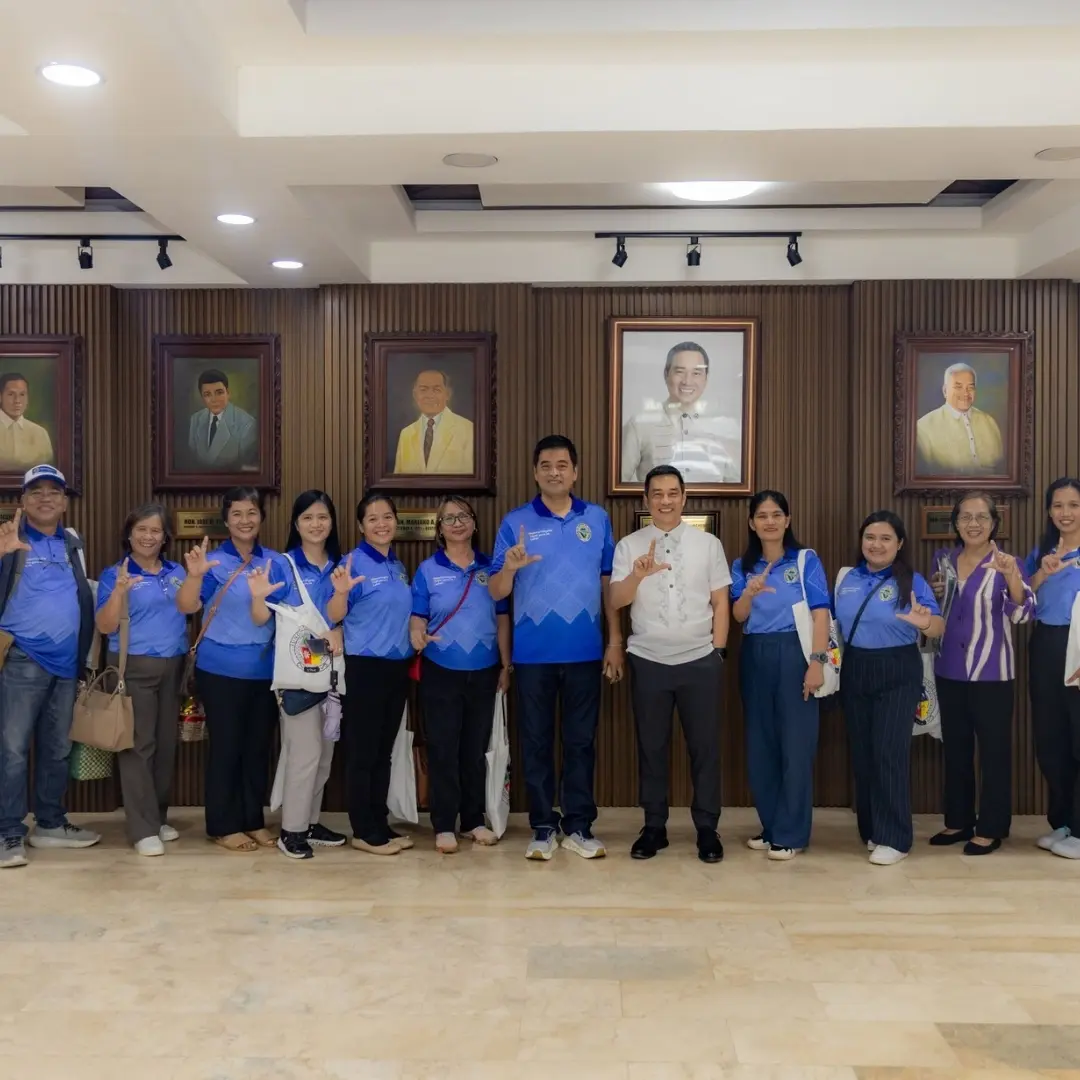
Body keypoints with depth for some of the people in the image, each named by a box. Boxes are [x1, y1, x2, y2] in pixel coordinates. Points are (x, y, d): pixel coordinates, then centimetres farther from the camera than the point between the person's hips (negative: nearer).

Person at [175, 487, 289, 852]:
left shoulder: (276, 562, 4)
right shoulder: (214, 561, -7)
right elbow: (187, 606, -18)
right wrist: (194, 575, -38)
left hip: (265, 668, 4)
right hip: (222, 668, -4)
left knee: (258, 746, 12)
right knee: (226, 746, 3)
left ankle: (254, 821, 24)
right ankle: (223, 826, 14)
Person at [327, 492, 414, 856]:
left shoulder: (399, 567, 11)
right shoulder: (355, 562, -11)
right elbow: (334, 617, -18)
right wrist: (341, 591, -36)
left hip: (398, 666, 7)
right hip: (366, 667, -7)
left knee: (384, 751, 13)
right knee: (363, 752, 0)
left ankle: (380, 824, 21)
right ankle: (363, 831, 8)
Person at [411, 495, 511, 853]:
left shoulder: (490, 567, 5)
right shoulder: (428, 570, -1)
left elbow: (502, 618, 7)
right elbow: (417, 617, -3)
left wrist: (506, 665, 6)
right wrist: (418, 635, -26)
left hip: (484, 671, 2)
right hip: (441, 671, -2)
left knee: (476, 748, 11)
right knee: (442, 748, 1)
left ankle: (474, 820, 22)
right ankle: (444, 825, 9)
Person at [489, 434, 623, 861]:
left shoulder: (597, 519, 5)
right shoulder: (515, 522, 0)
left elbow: (608, 584, 8)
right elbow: (496, 592, -3)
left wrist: (615, 640, 3)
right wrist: (509, 567, -24)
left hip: (585, 651, 1)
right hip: (533, 652, -1)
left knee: (581, 740, 8)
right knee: (536, 741, 7)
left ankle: (578, 826, 19)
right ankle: (543, 827, 17)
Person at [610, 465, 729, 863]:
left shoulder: (708, 544, 4)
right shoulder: (629, 546, 1)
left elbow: (720, 602, 6)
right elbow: (616, 601, -8)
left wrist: (718, 651, 1)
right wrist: (638, 575, -27)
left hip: (700, 661, 0)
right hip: (648, 661, 0)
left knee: (705, 746, 5)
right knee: (651, 746, 9)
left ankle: (707, 828, 17)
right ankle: (654, 826, 20)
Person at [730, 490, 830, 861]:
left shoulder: (806, 559, 0)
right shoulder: (742, 566, 10)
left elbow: (821, 613, -7)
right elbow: (738, 616, -2)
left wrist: (817, 661, -17)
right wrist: (750, 592, -23)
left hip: (794, 654, -4)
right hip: (754, 657, 4)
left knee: (795, 744, -2)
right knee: (760, 744, 9)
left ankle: (791, 834, 5)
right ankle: (771, 826, 21)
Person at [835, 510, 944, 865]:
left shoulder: (912, 581, -7)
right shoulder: (847, 578, 7)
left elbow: (939, 626, -19)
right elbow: (837, 623, 15)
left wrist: (925, 623, -41)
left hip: (898, 673, -5)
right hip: (855, 671, 5)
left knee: (889, 752, -8)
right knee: (862, 752, 10)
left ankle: (893, 838, 0)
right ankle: (870, 829, 22)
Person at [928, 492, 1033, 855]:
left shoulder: (1006, 564, -8)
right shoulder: (944, 561, 7)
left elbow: (1022, 613, -23)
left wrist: (1011, 576, -39)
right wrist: (934, 592, -1)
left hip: (991, 672, -5)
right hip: (949, 670, 5)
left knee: (993, 751, 3)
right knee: (955, 748, 14)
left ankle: (991, 828, 14)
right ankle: (958, 821, 27)